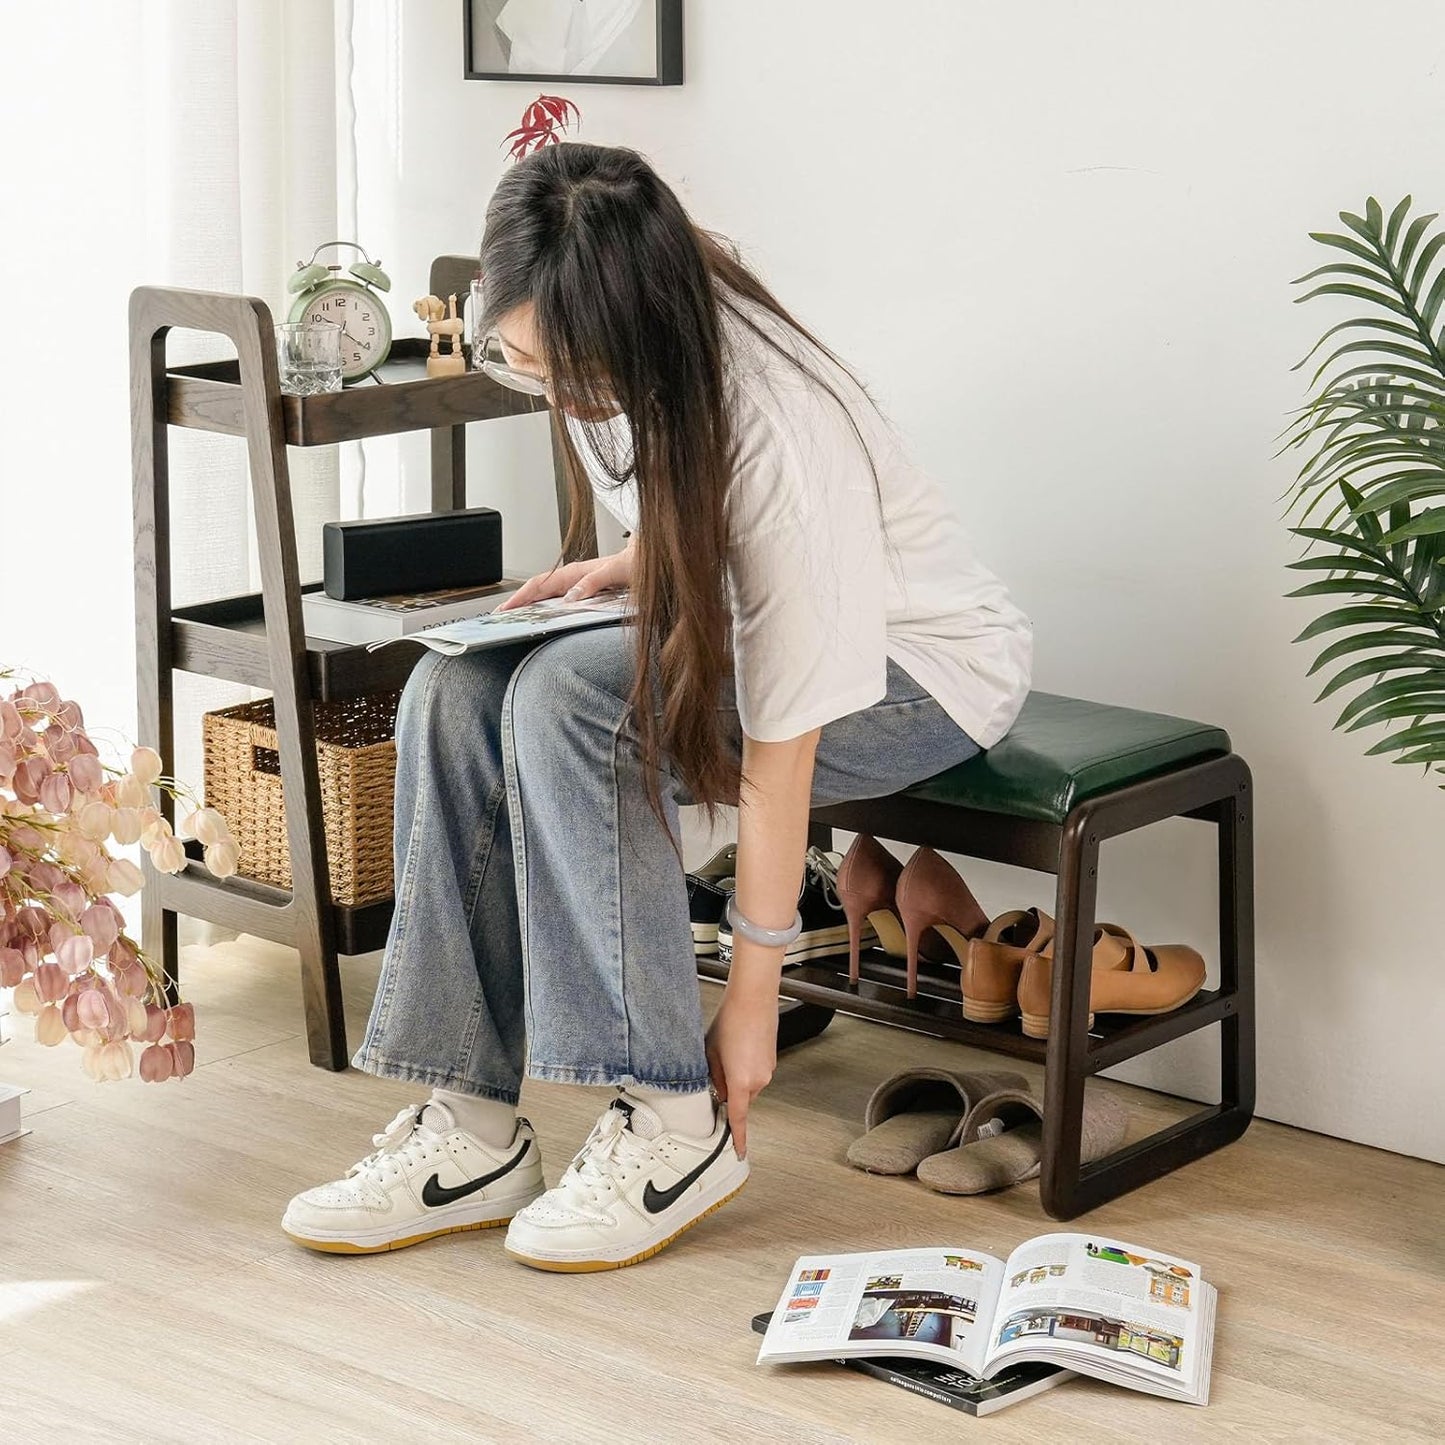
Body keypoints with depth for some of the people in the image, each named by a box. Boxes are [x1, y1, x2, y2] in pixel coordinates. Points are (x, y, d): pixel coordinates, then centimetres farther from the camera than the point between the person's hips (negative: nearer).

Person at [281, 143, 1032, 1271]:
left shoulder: (770, 428, -33)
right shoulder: (606, 350, -11)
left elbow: (780, 739, -29)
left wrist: (751, 996, -23)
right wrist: (626, 567, -6)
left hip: (917, 669, -8)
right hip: (742, 623, 8)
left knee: (567, 701, -31)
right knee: (453, 691, -16)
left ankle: (675, 1128, -21)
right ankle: (471, 1131, -15)